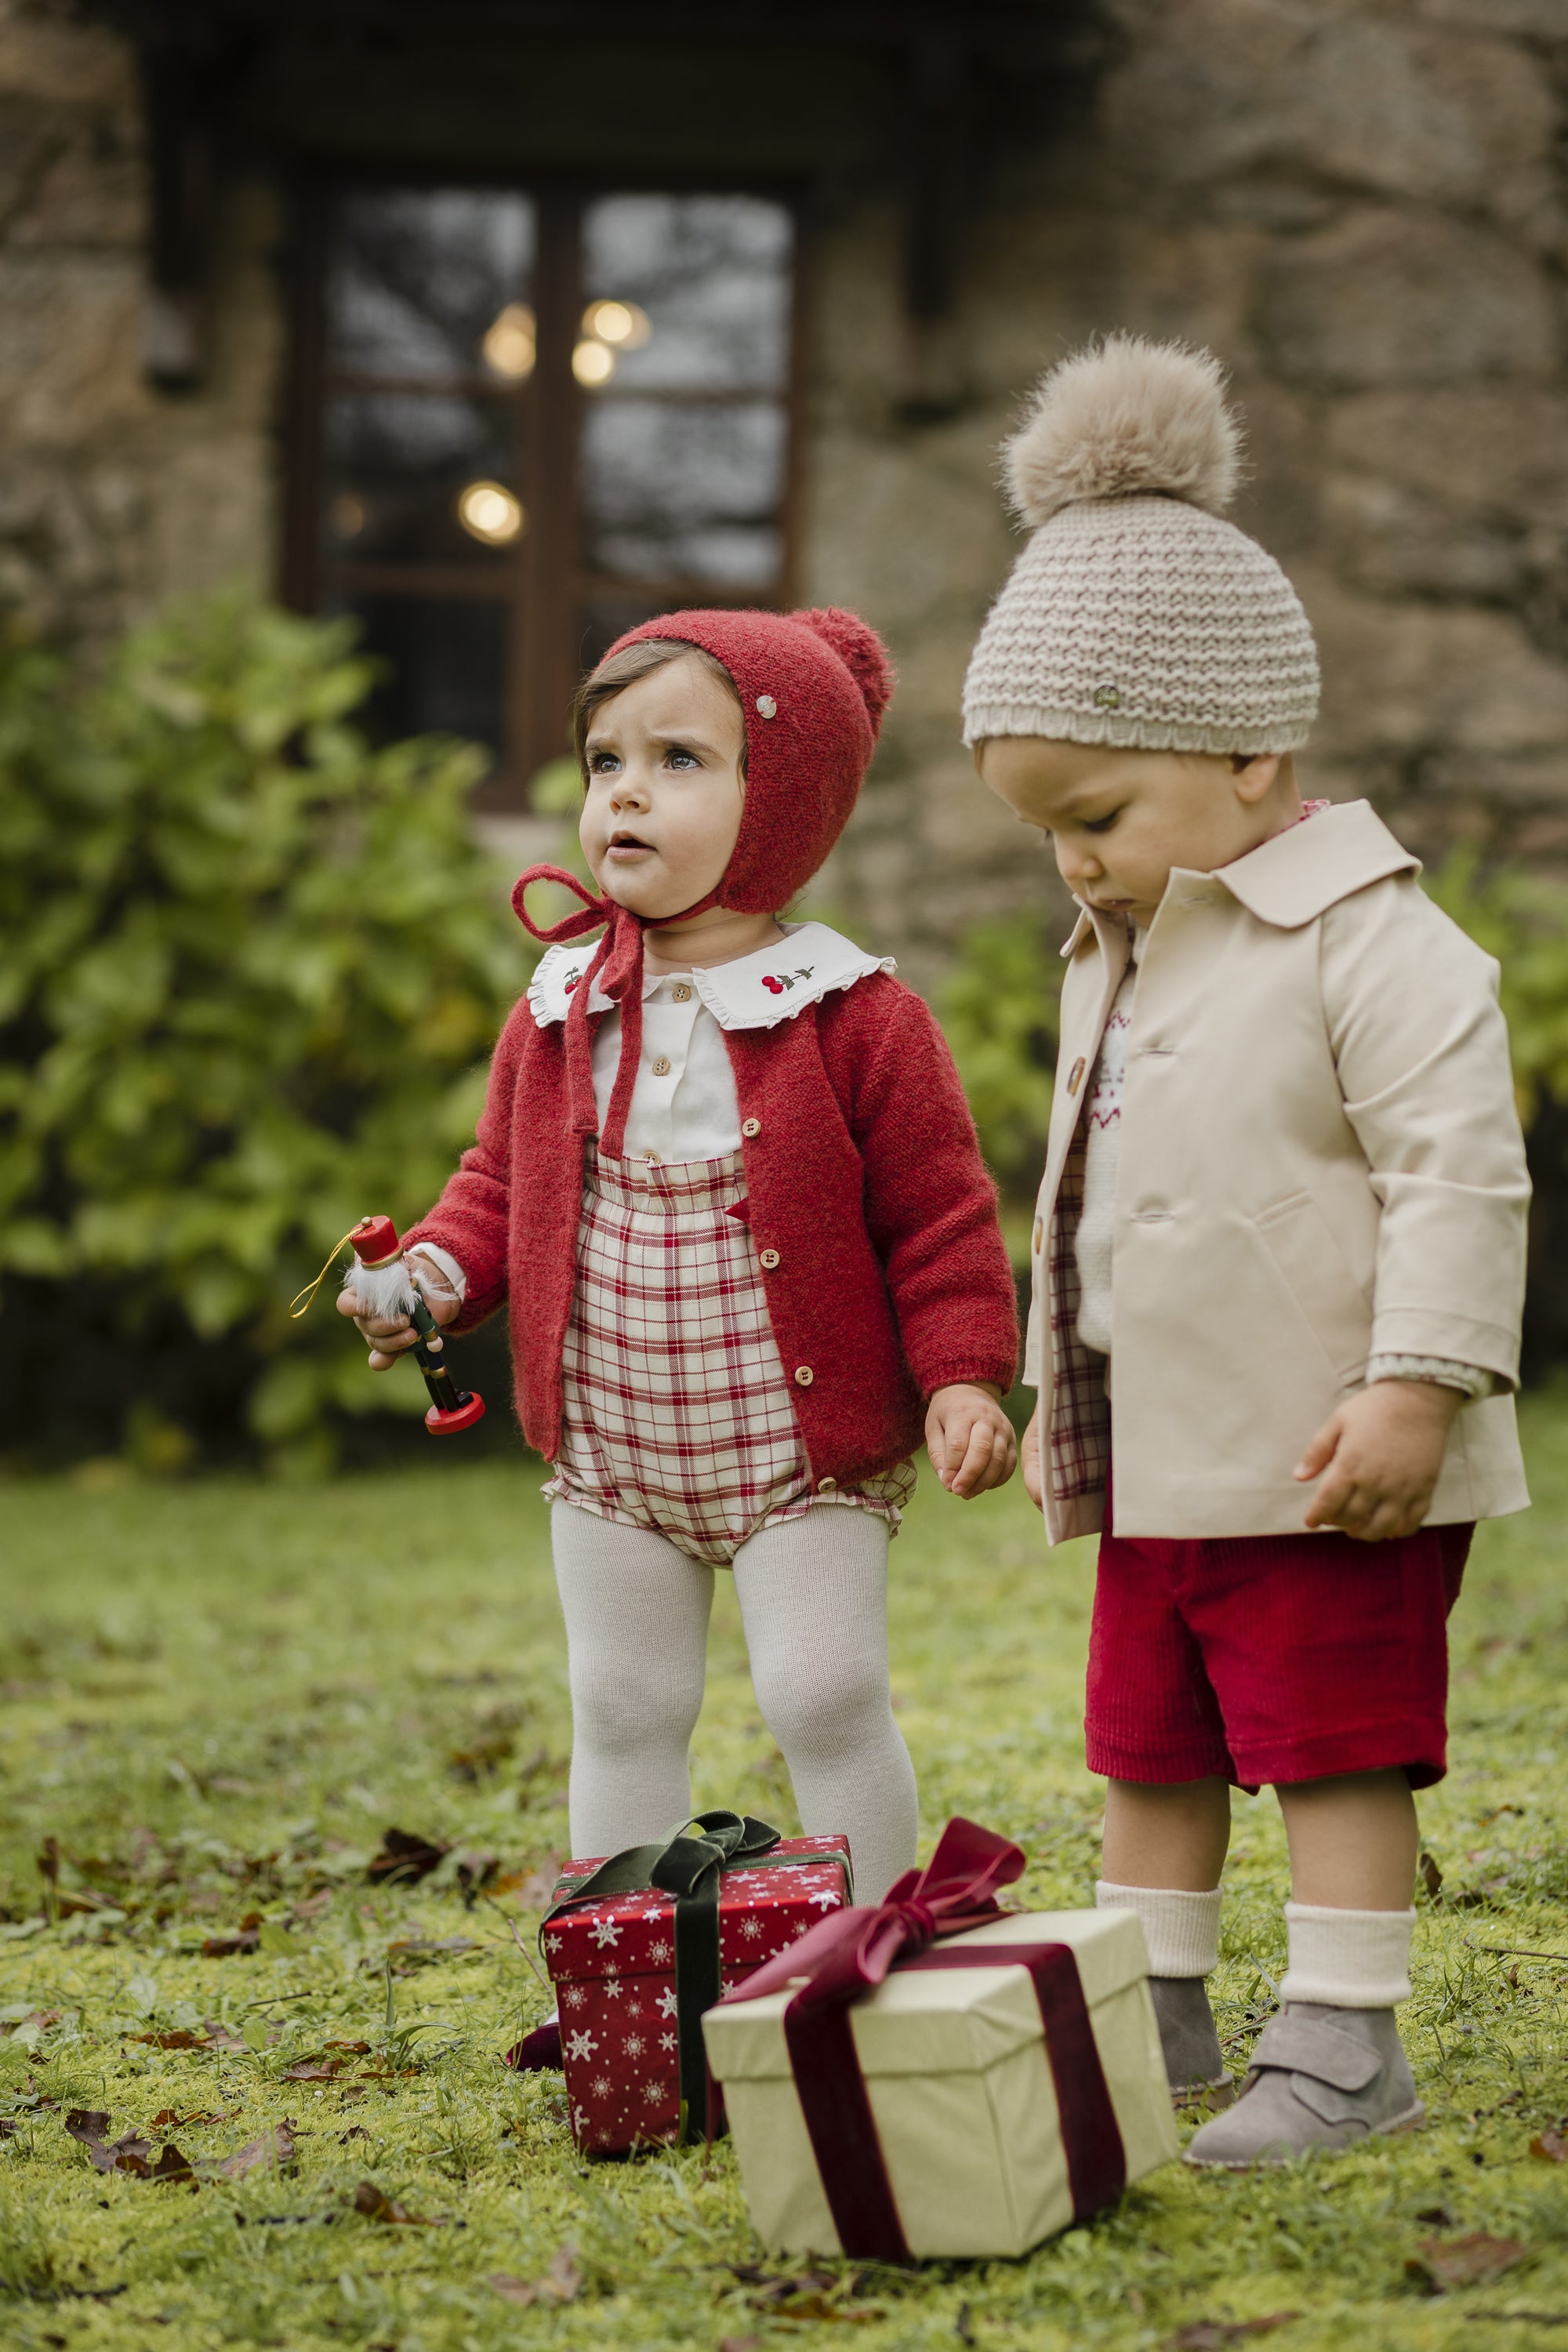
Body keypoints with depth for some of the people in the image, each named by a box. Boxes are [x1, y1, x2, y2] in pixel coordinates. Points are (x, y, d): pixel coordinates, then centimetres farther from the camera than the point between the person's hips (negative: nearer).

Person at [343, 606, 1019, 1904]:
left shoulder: (859, 1019, -11)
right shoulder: (559, 1015, 1)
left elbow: (939, 1212, -8)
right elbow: (503, 1180, 12)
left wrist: (963, 1376, -15)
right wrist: (440, 1271, -6)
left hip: (806, 1452, -4)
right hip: (609, 1450, 4)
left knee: (825, 1698, -7)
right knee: (623, 1710, 11)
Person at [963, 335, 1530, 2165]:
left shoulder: (1369, 944, -14)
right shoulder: (1114, 965, 14)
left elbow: (1459, 1172, -19)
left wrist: (1413, 1385, -24)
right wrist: (1052, 1395, 25)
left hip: (1325, 1460, -9)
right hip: (1157, 1459, 9)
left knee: (1331, 1745, -2)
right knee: (1149, 1743, 14)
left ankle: (1342, 2040, 4)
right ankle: (1154, 2017, 25)